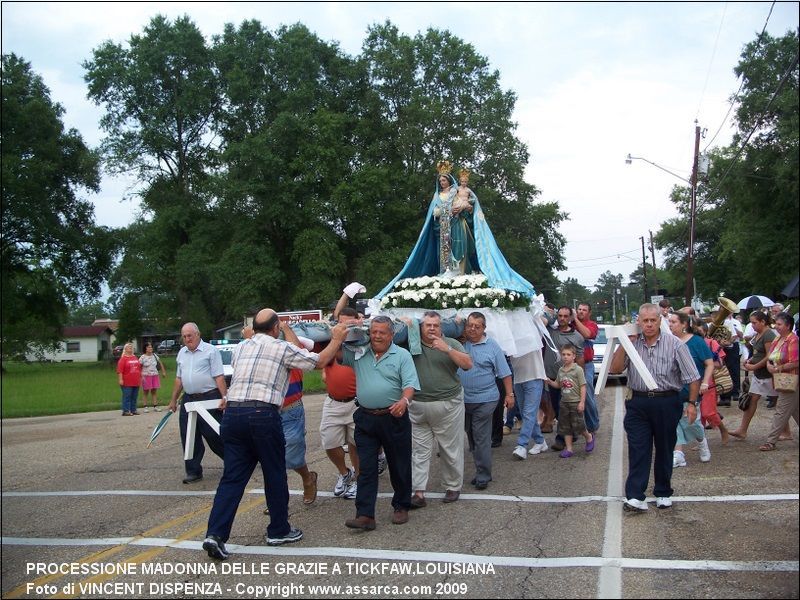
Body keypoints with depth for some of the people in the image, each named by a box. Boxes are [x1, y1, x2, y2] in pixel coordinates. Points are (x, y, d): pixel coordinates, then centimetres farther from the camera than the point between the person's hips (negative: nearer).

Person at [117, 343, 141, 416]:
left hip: (136, 382, 6)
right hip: (127, 383, -6)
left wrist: (141, 377, 20)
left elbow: (139, 368, 22)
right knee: (127, 397, -5)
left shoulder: (135, 357, 15)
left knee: (134, 397, 10)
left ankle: (133, 410, 16)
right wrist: (120, 380, -18)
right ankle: (126, 411, -2)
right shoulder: (123, 359, -5)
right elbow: (119, 370, -12)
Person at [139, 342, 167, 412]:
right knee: (146, 391, 1)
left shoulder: (155, 355, 7)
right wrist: (141, 376, -13)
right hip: (146, 376, -4)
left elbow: (160, 363, 17)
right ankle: (145, 406, 6)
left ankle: (155, 406, 7)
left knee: (154, 391, 5)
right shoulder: (142, 357, -5)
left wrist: (163, 372, 14)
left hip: (155, 375, 4)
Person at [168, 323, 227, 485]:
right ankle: (193, 471, 15)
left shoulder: (210, 351, -6)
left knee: (213, 435, -3)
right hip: (188, 399, 7)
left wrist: (224, 397, -20)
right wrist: (173, 400, 20)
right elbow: (179, 378, 21)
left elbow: (219, 376, -11)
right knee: (188, 438, 6)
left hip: (209, 398, -7)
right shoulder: (182, 353, 15)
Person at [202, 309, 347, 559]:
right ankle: (278, 531, 22)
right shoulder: (282, 348, 1)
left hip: (232, 414, 5)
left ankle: (215, 534, -3)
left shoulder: (240, 348, 17)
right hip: (263, 415, -5)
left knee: (233, 477, 7)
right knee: (275, 475, 10)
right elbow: (319, 361, 10)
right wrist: (336, 339, 24)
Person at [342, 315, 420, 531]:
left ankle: (401, 507, 26)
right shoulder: (359, 353, 8)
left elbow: (410, 384, -9)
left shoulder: (402, 355, -1)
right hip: (365, 418, 3)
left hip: (393, 418, -2)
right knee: (366, 468, 1)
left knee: (399, 466, 9)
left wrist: (404, 401, -29)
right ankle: (365, 515, 2)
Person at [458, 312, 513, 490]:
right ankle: (481, 470, 29)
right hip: (463, 400, 4)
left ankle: (483, 476, 6)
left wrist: (509, 394, -3)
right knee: (471, 437, 15)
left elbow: (505, 373, -1)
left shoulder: (492, 346, -3)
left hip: (484, 400, -4)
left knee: (481, 439, -4)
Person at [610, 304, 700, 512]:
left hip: (667, 403, -1)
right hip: (638, 403, 1)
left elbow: (693, 377, -2)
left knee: (665, 450, 11)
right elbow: (615, 369, -4)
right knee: (637, 450, -3)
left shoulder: (674, 344, -4)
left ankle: (663, 493, 25)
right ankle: (635, 497, -5)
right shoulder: (632, 343, 3)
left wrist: (692, 403, -6)